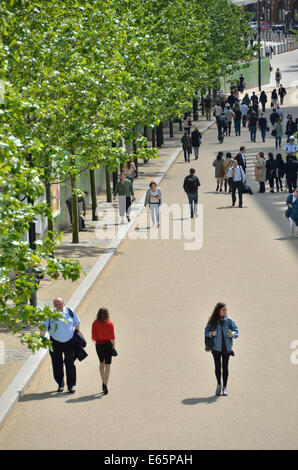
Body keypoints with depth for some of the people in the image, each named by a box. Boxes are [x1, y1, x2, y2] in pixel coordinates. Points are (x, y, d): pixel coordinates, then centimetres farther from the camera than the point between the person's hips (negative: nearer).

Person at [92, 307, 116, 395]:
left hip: (99, 345, 2)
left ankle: (103, 382, 23)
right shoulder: (110, 324, -11)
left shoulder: (95, 323, -8)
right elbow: (112, 338, -10)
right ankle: (105, 385, -9)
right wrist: (113, 346, 3)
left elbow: (93, 338, -9)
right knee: (107, 365, 2)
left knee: (101, 363, 23)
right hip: (108, 345, -2)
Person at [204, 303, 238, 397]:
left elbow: (236, 331, 1)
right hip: (216, 348, -1)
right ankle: (219, 384, 26)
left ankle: (224, 387, 15)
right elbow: (206, 332, 3)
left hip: (227, 348, 1)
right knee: (217, 367, 2)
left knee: (225, 367, 4)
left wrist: (233, 334, -21)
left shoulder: (229, 321, 0)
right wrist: (211, 333, -18)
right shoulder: (212, 322, -2)